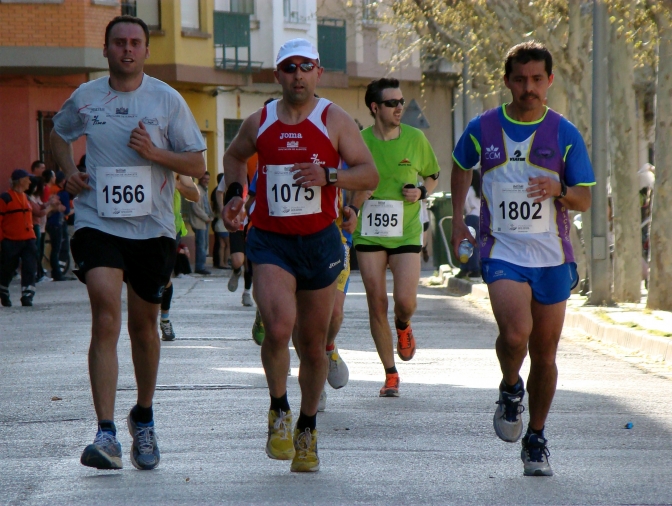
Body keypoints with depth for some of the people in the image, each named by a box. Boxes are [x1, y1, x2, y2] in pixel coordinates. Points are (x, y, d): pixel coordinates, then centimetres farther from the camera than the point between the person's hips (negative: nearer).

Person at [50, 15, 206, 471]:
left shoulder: (167, 100, 0)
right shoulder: (84, 99, 4)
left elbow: (197, 164, 2)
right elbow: (59, 135, 26)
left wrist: (155, 153, -14)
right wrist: (69, 172, 7)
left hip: (152, 228, 1)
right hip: (97, 224, -1)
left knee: (143, 326, 12)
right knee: (106, 320, -18)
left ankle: (144, 419, 35)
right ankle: (106, 435, -23)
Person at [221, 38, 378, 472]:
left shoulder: (334, 120, -1)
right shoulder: (260, 122, 5)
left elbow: (370, 175, -5)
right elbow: (235, 157, 26)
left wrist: (328, 176, -21)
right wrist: (235, 193, 9)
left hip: (320, 241, 0)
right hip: (270, 241, 0)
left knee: (313, 345, 9)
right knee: (278, 328, -22)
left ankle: (307, 429, 28)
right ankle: (279, 412, -1)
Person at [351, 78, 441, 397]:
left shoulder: (415, 139, 1)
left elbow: (432, 176, 16)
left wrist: (421, 192, -5)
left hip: (406, 233, 0)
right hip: (369, 234, 0)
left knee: (405, 301, -13)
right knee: (376, 305, 0)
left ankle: (403, 326, 25)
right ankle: (390, 374, 12)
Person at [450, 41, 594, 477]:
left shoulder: (565, 134, 0)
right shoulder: (483, 129, 1)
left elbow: (585, 199, 3)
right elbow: (462, 166, 23)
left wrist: (559, 192, -19)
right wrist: (458, 218, 19)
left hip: (552, 256, 1)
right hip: (503, 252, -1)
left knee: (544, 354, 7)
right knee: (515, 334, -25)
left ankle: (536, 439, 26)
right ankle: (511, 389, 9)